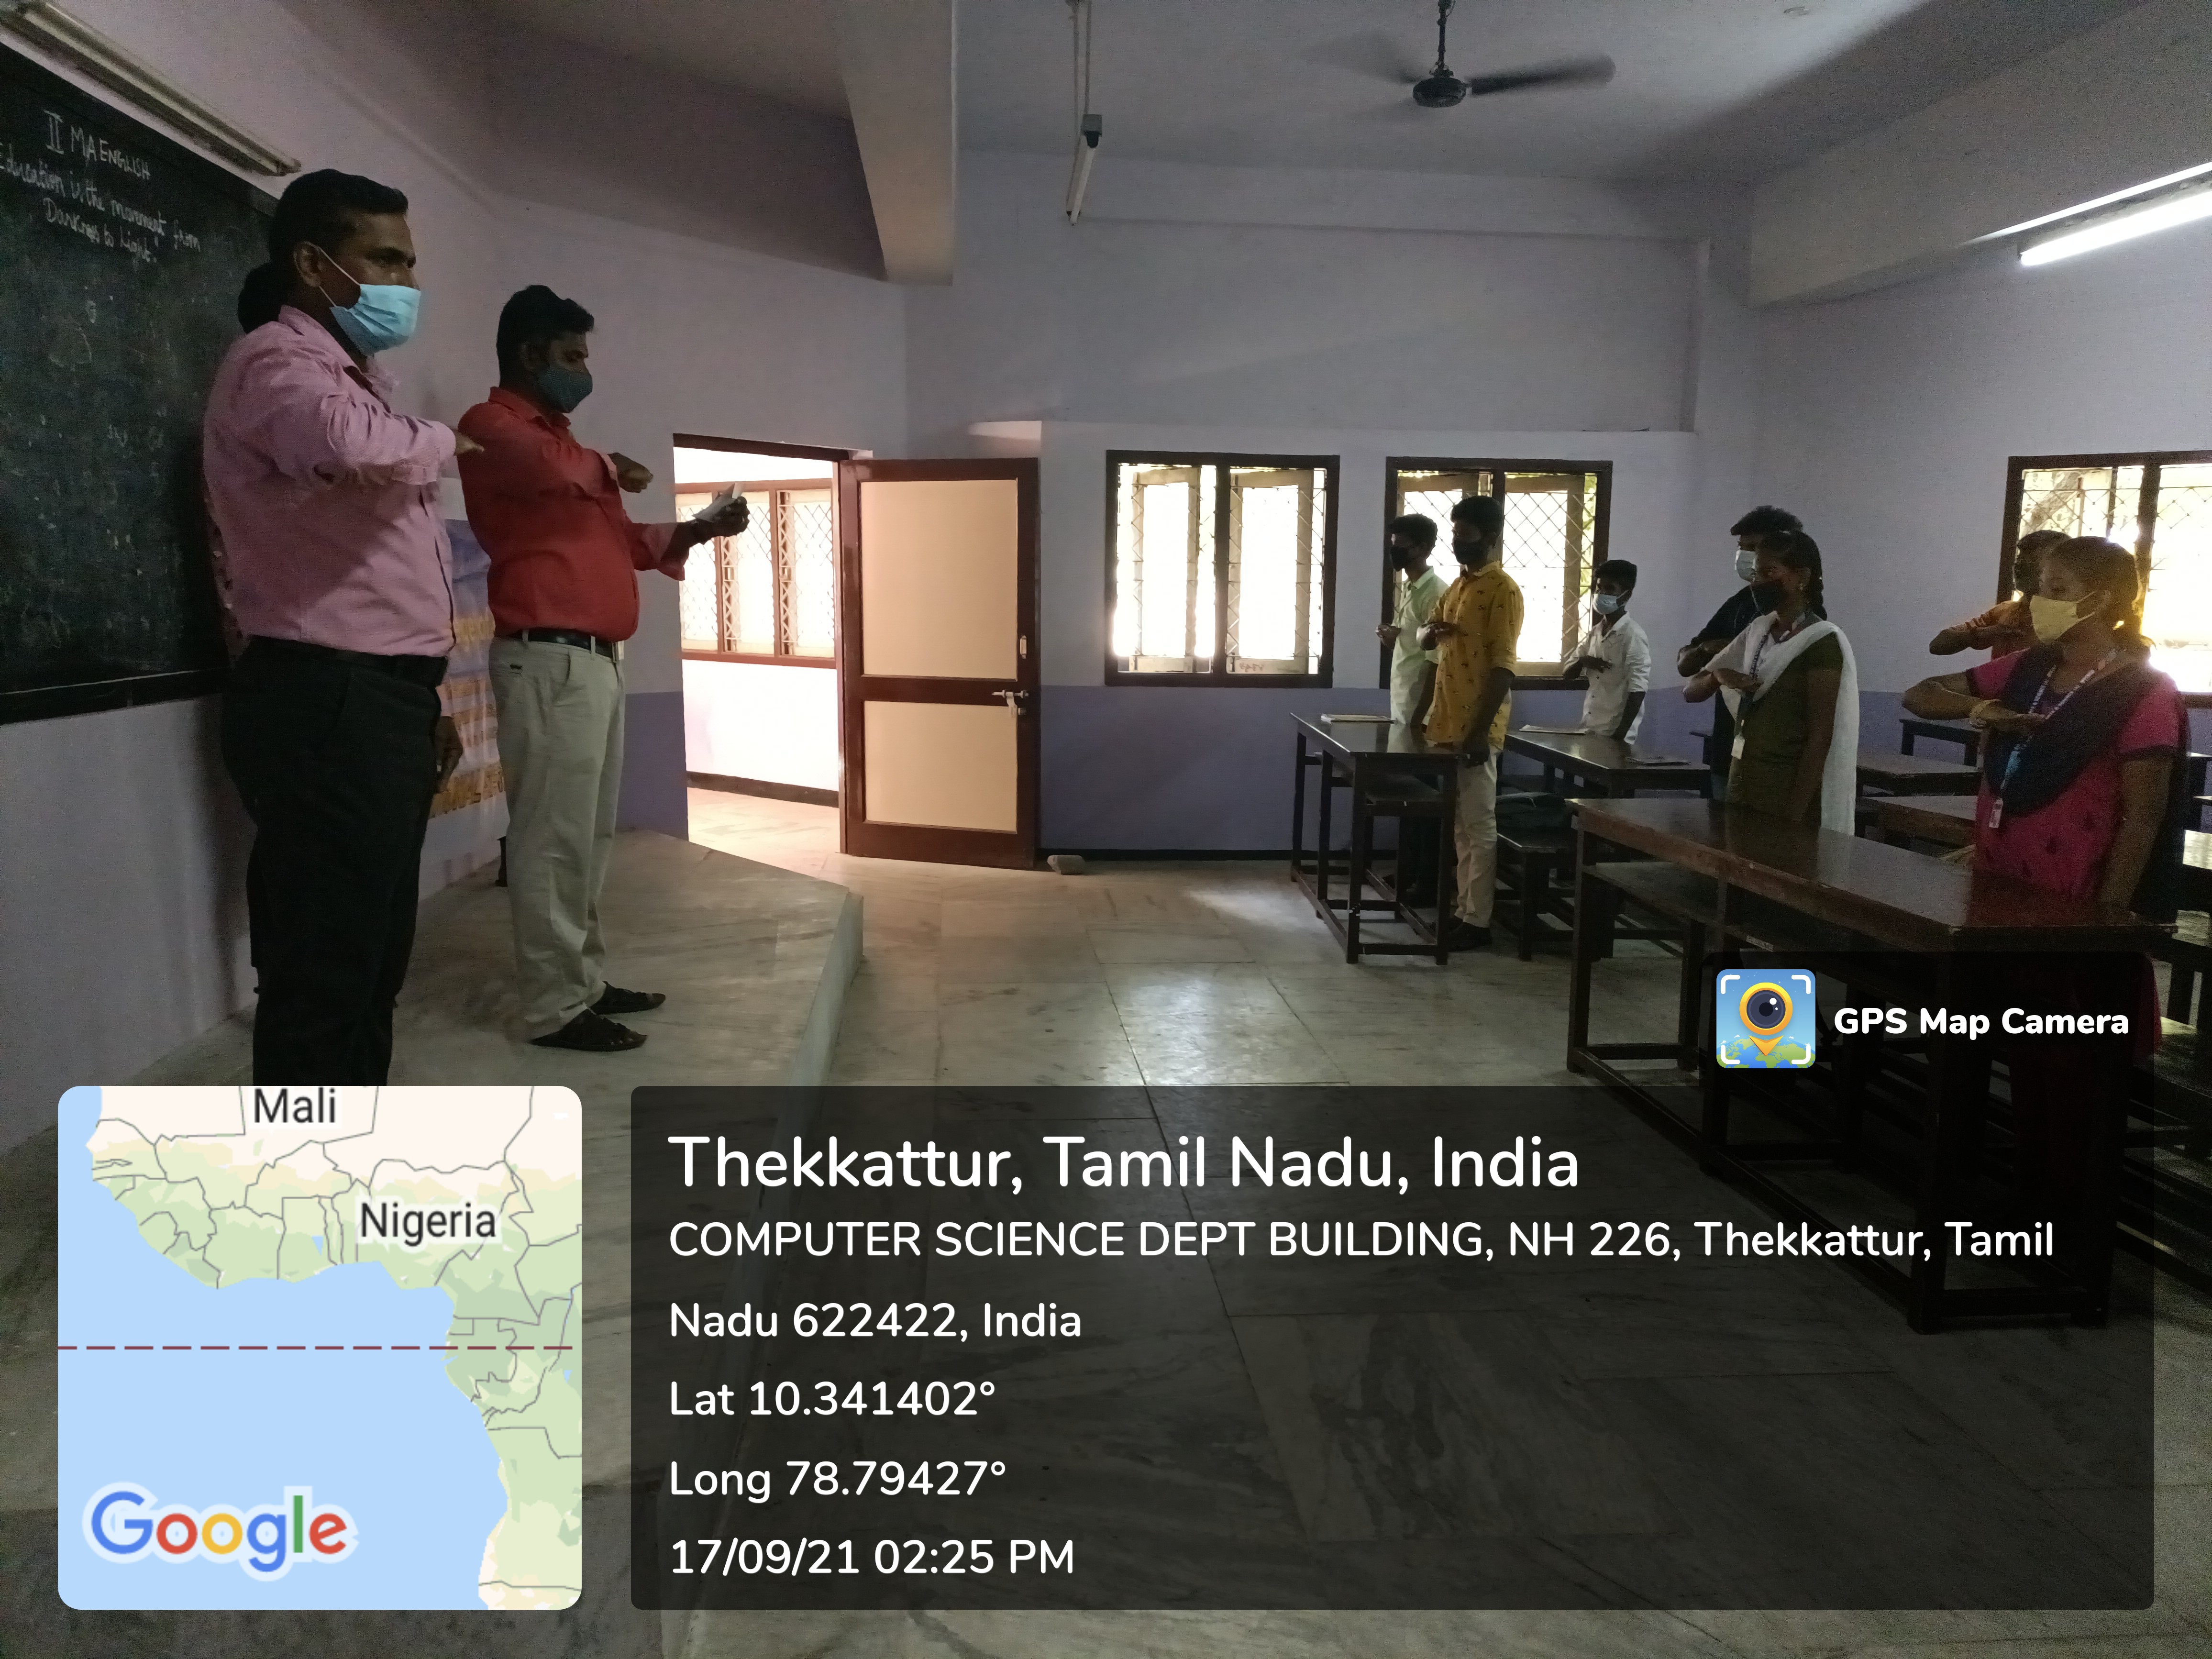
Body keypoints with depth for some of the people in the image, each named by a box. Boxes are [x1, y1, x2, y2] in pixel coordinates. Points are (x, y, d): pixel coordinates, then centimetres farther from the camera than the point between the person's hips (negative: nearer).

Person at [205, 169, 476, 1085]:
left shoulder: (353, 377, 24)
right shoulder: (277, 361, -8)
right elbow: (347, 444, -33)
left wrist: (419, 702, 23)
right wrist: (435, 440, -11)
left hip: (375, 701, 10)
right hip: (325, 707, -10)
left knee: (371, 964, 16)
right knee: (321, 976, -6)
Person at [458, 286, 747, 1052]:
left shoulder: (558, 437, 25)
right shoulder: (492, 425, -3)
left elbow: (620, 541, 30)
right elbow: (551, 468, -26)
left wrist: (699, 530, 16)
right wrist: (609, 467, -5)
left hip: (595, 658, 10)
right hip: (548, 659, -10)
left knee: (590, 836, 12)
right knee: (554, 838, -8)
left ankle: (585, 981, 20)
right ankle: (553, 1008, -3)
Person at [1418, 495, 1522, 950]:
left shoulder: (1503, 590, -11)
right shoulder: (1457, 586, 15)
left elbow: (1503, 666, -17)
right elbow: (1426, 639, 25)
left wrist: (1480, 731, -22)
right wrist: (1431, 631, -2)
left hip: (1476, 728, -8)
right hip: (1448, 724, 8)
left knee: (1479, 825, -4)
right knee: (1458, 823, 13)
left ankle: (1477, 922, 1)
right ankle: (1463, 908, 20)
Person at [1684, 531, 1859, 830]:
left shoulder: (1823, 642, -11)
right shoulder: (1757, 631, 10)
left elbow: (1821, 737, -15)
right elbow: (1691, 691, 9)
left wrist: (1795, 817, -19)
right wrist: (1717, 675, -13)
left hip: (1790, 789, -7)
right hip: (1743, 781, 7)